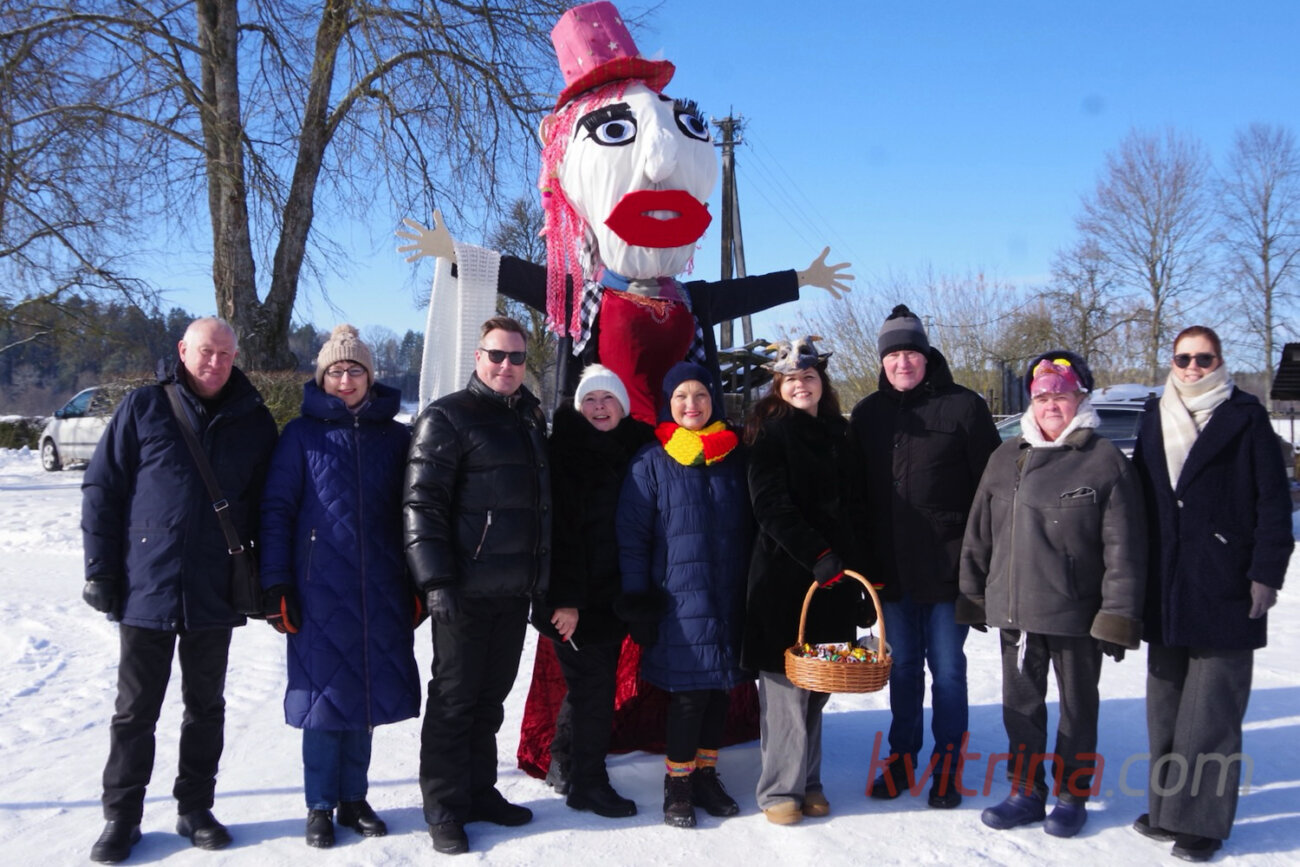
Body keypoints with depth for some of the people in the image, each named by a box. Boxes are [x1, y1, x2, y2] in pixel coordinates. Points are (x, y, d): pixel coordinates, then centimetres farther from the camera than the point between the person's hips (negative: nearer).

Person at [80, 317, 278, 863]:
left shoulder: (254, 422, 4)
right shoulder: (144, 408, -2)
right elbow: (101, 489, -1)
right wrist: (101, 569, -5)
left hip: (214, 594, 2)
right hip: (145, 590, -2)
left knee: (206, 706, 13)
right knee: (136, 710, 8)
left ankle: (196, 810, 26)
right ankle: (121, 818, 22)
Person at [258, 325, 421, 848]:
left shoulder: (395, 438, 9)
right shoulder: (302, 435, 2)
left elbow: (411, 513, 11)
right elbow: (276, 509, -1)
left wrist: (417, 584, 7)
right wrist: (275, 584, -8)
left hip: (381, 592, 3)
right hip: (320, 591, -2)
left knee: (367, 694, 9)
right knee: (323, 695, 2)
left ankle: (354, 799, 24)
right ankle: (320, 806, 17)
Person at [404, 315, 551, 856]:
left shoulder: (531, 419, 15)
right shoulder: (448, 418, -7)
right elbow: (422, 505, -14)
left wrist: (543, 578, 21)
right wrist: (436, 582, -21)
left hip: (516, 590, 7)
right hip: (466, 590, -7)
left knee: (490, 699, 16)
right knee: (454, 699, 2)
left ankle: (479, 792, 28)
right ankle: (444, 809, 14)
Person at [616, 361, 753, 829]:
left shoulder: (735, 457, 9)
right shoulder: (651, 461, -1)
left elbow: (749, 527, 14)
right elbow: (631, 534, -2)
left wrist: (751, 589, 10)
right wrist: (636, 598, -7)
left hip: (727, 598, 4)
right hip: (677, 599, -4)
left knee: (718, 689, 10)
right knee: (688, 692, -4)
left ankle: (705, 774, 26)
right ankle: (677, 785, 12)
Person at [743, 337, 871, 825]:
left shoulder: (839, 435, 15)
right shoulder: (770, 434, -2)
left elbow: (855, 508, 18)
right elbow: (771, 506, -12)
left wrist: (861, 574, 11)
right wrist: (816, 555, -20)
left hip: (833, 578, 5)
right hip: (783, 576, -5)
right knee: (785, 681, -4)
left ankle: (807, 781, 20)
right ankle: (780, 789, 5)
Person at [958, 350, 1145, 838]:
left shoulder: (1106, 461, -7)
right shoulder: (1006, 458, 7)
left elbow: (1124, 548, -9)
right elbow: (979, 532, 11)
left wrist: (1118, 615, -12)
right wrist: (973, 594, 11)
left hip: (1077, 615, -4)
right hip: (1013, 610, 5)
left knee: (1077, 705, 12)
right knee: (1020, 704, 14)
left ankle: (1071, 794, 27)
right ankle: (1026, 791, 29)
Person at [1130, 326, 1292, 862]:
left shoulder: (1244, 416, -2)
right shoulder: (1155, 417, 12)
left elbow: (1273, 502, -4)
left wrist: (1265, 574, -9)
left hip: (1223, 591, -5)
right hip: (1165, 591, 5)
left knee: (1210, 711, -1)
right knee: (1166, 704, 11)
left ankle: (1202, 820, 7)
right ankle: (1169, 807, 22)